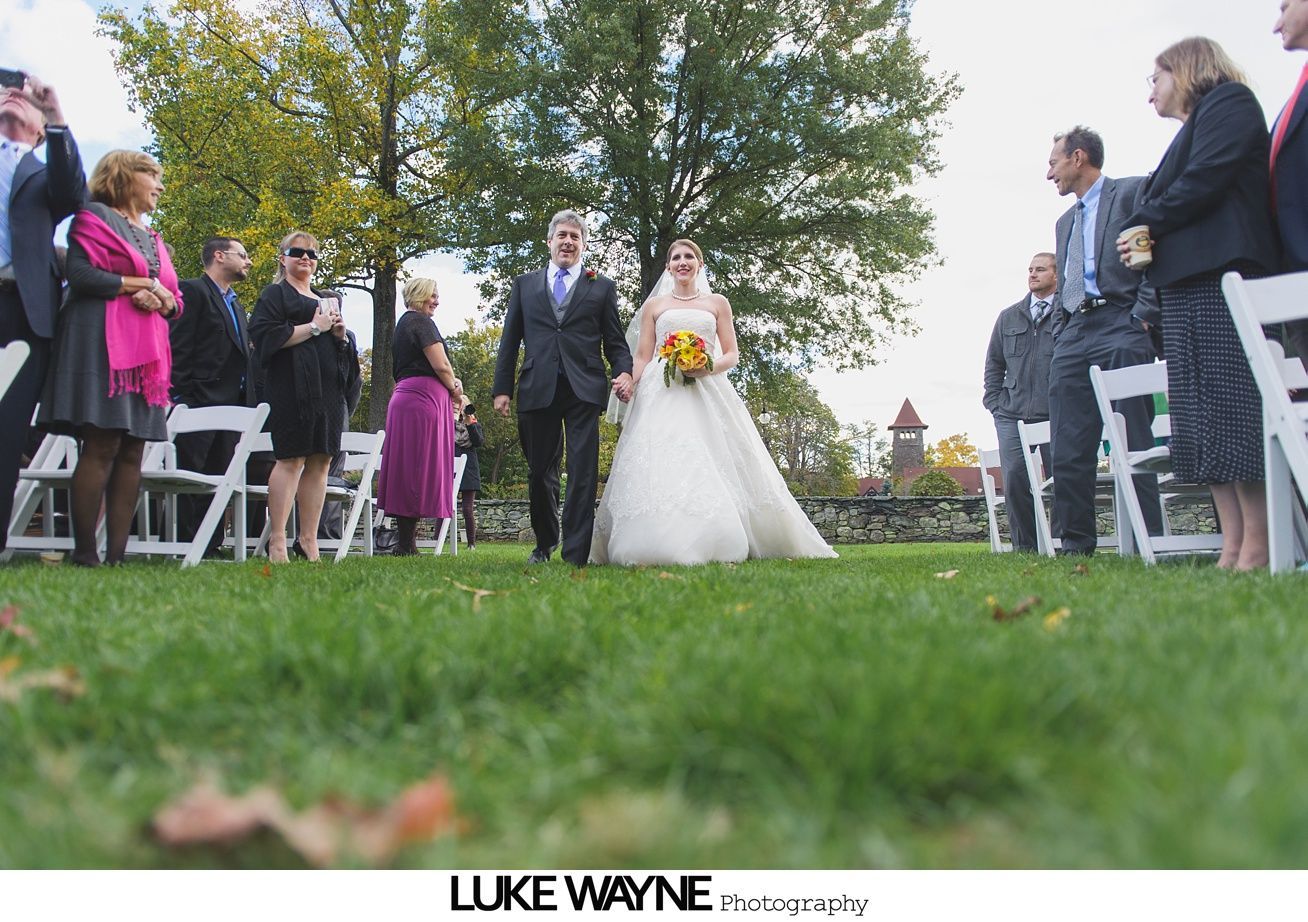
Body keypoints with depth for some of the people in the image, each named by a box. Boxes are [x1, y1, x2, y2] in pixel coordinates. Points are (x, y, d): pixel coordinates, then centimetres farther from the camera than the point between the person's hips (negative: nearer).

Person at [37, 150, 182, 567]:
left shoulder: (153, 238, 26)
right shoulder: (94, 218, 5)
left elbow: (176, 300, 23)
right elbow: (81, 274, -11)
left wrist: (162, 299, 0)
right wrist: (142, 284, -6)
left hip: (147, 350, 7)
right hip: (104, 344, -7)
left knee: (132, 452, -1)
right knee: (101, 445, -14)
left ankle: (117, 553, -1)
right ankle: (85, 554, -11)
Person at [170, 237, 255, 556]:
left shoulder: (236, 306, 25)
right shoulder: (193, 290, 0)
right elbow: (178, 348, -9)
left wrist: (247, 404, 14)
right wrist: (180, 398, -16)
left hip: (231, 406, 8)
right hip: (199, 403, -8)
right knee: (189, 477, -7)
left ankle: (208, 548, 9)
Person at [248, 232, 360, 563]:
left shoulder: (325, 299, 27)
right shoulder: (275, 294, 6)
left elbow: (341, 350, 29)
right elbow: (266, 336, -10)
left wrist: (340, 335, 6)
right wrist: (314, 327, -11)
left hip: (328, 389, 7)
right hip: (293, 387, -7)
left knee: (320, 461, 2)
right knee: (291, 460, -12)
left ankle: (309, 539, 5)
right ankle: (277, 541, -12)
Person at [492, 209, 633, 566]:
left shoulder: (602, 287, 13)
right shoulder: (524, 284, 16)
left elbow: (615, 342, 9)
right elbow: (510, 341, 13)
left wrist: (624, 372, -10)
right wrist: (502, 388, 5)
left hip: (583, 390, -2)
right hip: (537, 390, 2)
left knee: (583, 474, -7)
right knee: (539, 473, 10)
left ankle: (576, 555, -5)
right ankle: (545, 542, 30)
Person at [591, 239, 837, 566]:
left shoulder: (717, 303, 16)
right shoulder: (654, 305, 16)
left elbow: (732, 354, 11)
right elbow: (642, 358, 12)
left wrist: (710, 367, -10)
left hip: (707, 393, 0)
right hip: (662, 393, 0)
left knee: (712, 463, -11)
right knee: (661, 464, -15)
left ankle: (718, 544, -6)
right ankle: (661, 546, -13)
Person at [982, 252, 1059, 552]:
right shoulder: (1009, 317, 18)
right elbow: (993, 363, 21)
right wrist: (994, 403, 11)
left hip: (1056, 415, -3)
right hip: (1012, 415, 3)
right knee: (1015, 477, -7)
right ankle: (1024, 546, 2)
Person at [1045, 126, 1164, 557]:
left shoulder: (1134, 191, 5)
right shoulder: (1065, 222, 28)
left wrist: (1143, 317, -13)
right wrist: (1059, 335, 15)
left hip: (1120, 329, -7)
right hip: (1072, 337, 7)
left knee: (1133, 443, -10)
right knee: (1067, 452, 1)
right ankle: (1076, 543, 6)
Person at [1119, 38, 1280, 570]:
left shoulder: (1228, 102, 4)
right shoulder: (1194, 129, 31)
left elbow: (1203, 182, -11)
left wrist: (1142, 224, -1)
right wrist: (1147, 240, 4)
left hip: (1221, 278, -9)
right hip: (1186, 286, 9)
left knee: (1232, 409, -14)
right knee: (1200, 417, 1)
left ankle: (1257, 549, -14)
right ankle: (1232, 546, 0)